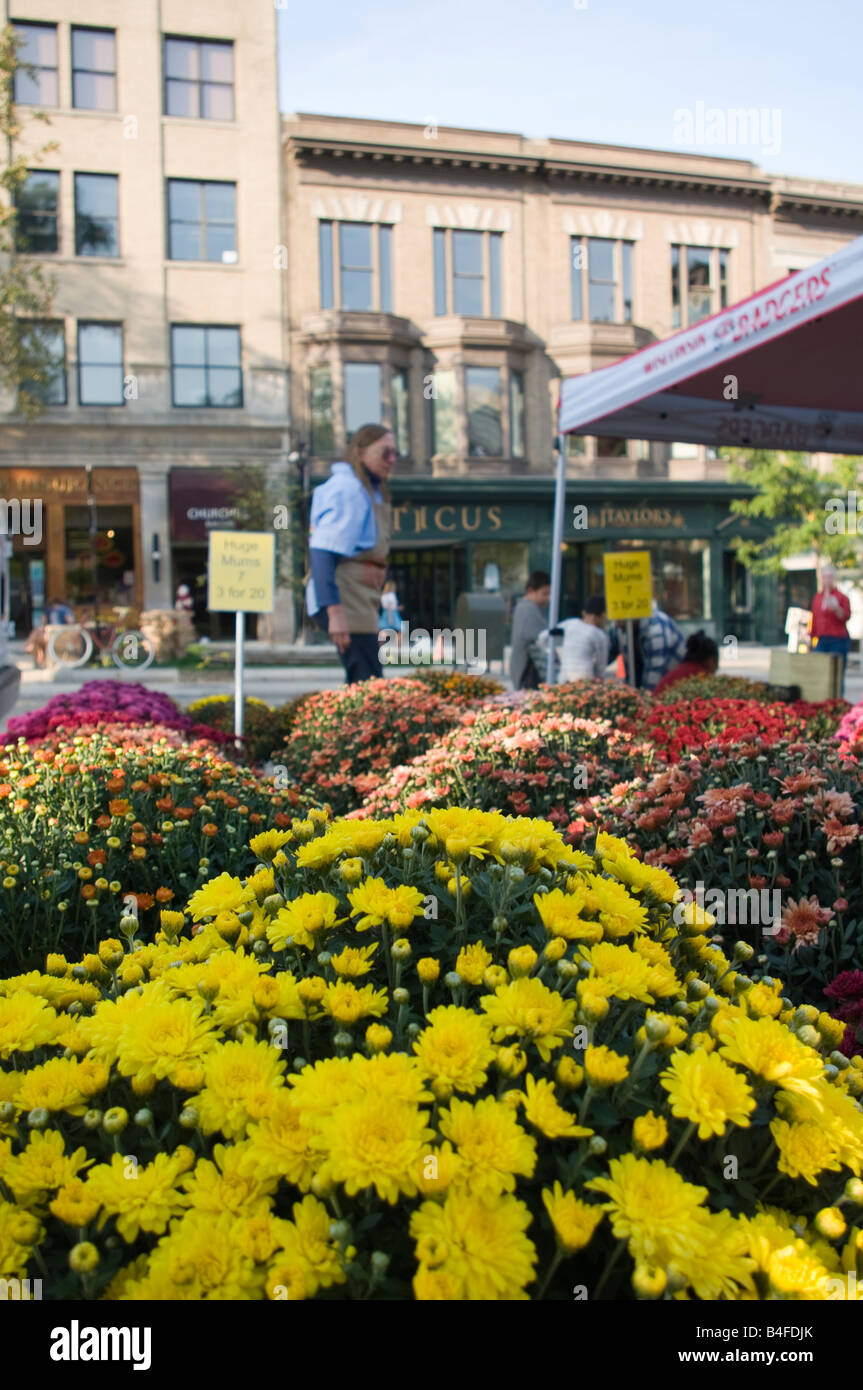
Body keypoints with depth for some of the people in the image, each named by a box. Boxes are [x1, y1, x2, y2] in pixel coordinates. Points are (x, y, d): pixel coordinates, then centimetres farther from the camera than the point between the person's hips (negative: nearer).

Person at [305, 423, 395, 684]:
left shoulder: (373, 491, 20)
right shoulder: (346, 488, -11)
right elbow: (322, 553, -20)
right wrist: (335, 613, -27)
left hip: (362, 601, 10)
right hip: (344, 600, -10)